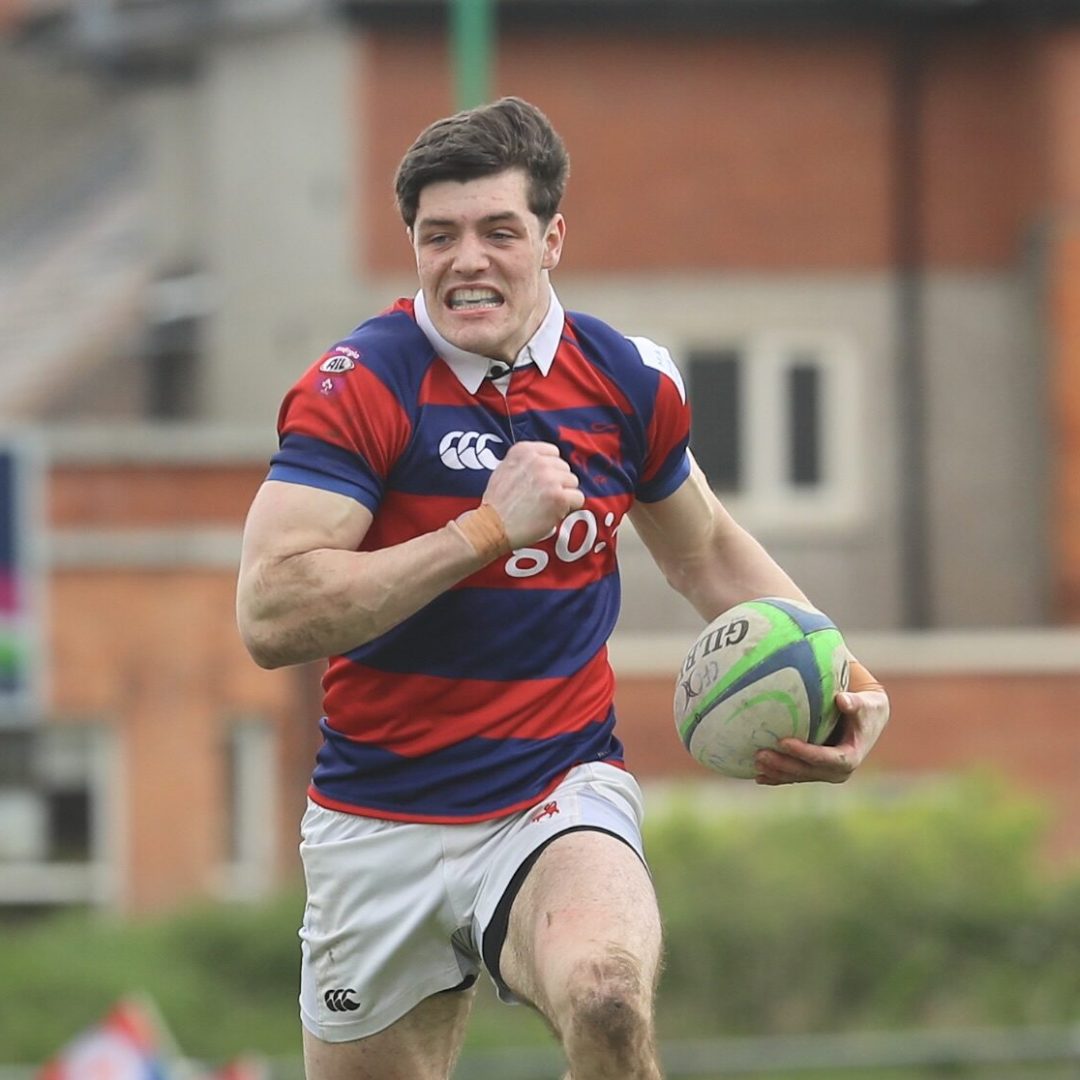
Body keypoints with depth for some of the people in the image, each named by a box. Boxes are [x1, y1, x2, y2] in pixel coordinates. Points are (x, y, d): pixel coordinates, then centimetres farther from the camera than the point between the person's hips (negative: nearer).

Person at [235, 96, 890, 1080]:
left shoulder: (628, 380, 1)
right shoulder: (359, 387, -11)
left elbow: (708, 552, 20)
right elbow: (271, 615, -22)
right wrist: (489, 528, -24)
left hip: (560, 801, 0)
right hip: (382, 828, 0)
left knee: (607, 997, -33)